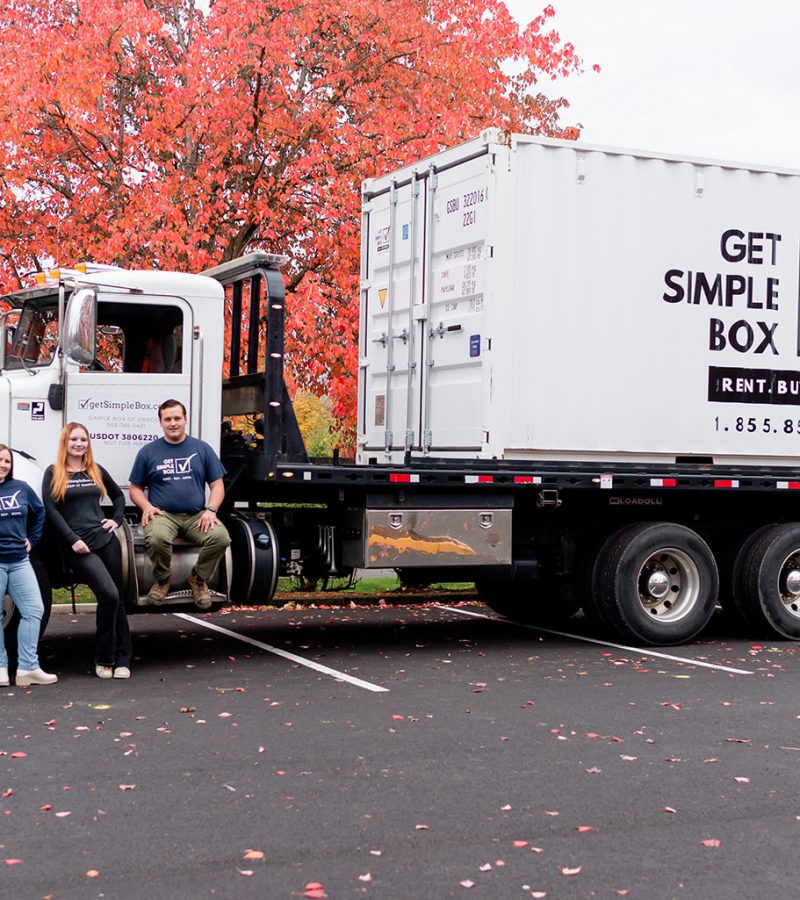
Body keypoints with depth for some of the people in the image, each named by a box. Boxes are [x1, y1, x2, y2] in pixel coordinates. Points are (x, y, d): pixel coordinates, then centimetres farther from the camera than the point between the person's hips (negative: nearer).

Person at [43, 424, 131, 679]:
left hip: (106, 540, 5)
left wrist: (116, 520, 11)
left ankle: (122, 659, 11)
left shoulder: (96, 471, 14)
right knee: (108, 595, -19)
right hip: (78, 546, -5)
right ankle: (103, 659, -5)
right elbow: (51, 510, -4)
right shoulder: (53, 473, 3)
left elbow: (118, 495, 28)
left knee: (117, 599, 3)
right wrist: (73, 540, -12)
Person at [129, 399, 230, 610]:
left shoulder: (202, 448, 12)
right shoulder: (148, 452, 10)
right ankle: (162, 579, -3)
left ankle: (199, 579, 0)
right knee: (156, 538, -36)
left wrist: (211, 510, -8)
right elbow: (136, 488, 12)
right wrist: (146, 507, -9)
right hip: (163, 514, -1)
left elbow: (217, 485, 10)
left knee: (221, 537, -29)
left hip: (196, 515, 1)